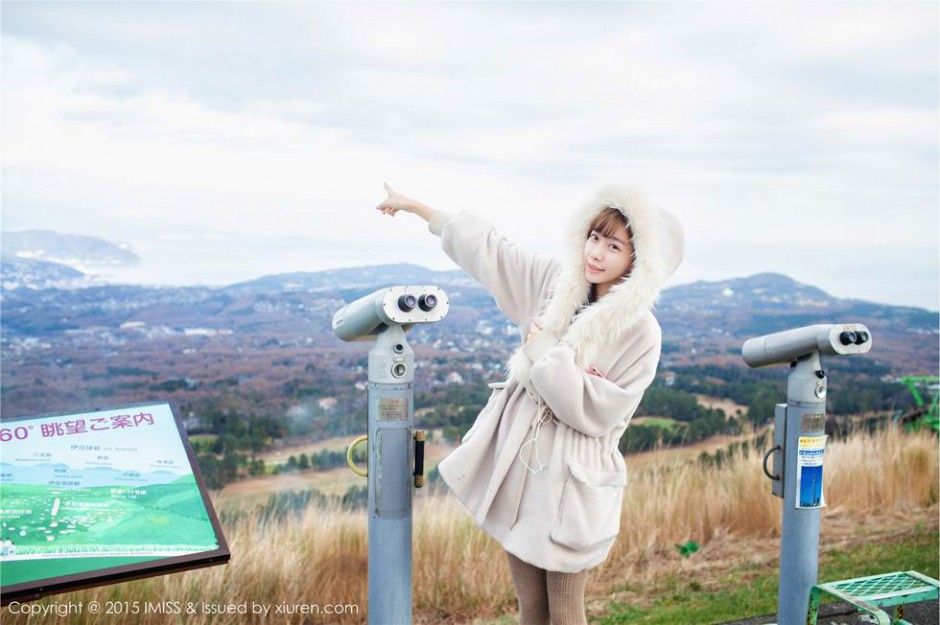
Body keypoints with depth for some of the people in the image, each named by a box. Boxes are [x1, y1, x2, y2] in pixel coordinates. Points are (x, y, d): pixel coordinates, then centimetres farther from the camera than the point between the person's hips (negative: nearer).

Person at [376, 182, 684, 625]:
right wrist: (416, 206, 14)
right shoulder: (556, 281, 0)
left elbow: (597, 412, -18)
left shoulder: (641, 332, -15)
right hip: (518, 463, 5)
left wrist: (546, 354, -16)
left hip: (570, 479, -5)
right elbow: (487, 248, 8)